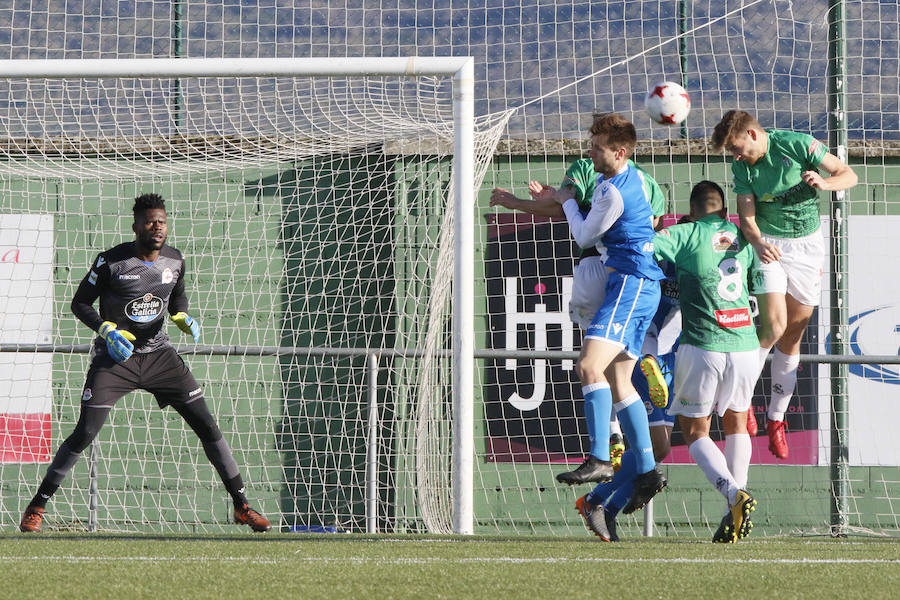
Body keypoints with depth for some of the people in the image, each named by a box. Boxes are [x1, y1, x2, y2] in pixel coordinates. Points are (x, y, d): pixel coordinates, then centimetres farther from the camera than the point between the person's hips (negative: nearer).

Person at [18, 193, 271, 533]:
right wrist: (106, 330, -20)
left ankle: (242, 507, 6)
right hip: (114, 357, -4)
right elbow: (80, 303, -5)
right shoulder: (111, 262, -13)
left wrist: (183, 317, -1)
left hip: (158, 355, 4)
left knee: (207, 426, -3)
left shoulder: (174, 261, 0)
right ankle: (36, 507, 1)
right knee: (85, 434, -13)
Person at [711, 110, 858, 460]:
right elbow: (747, 217, -6)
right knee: (773, 325, -20)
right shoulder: (742, 168, -2)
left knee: (793, 333, 4)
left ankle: (776, 418, 15)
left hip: (808, 244, 0)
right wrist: (758, 242, -28)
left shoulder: (798, 145, -10)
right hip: (769, 244, 0)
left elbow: (849, 175, -6)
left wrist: (825, 183, -28)